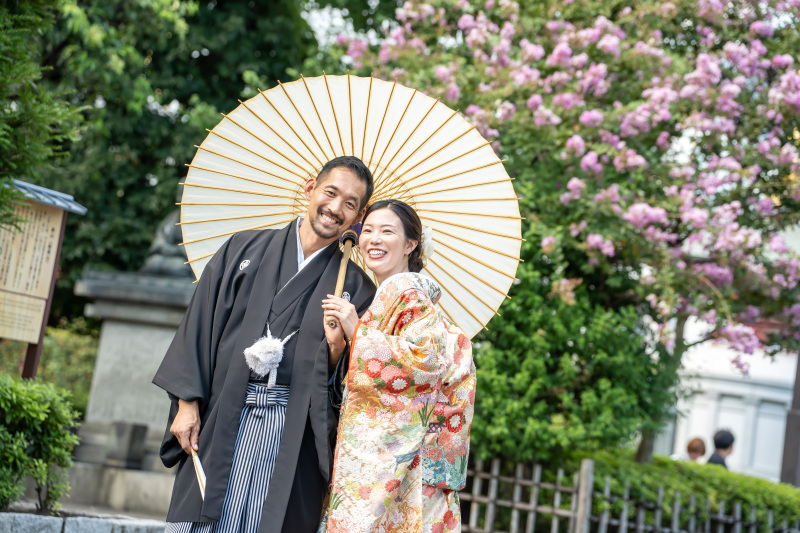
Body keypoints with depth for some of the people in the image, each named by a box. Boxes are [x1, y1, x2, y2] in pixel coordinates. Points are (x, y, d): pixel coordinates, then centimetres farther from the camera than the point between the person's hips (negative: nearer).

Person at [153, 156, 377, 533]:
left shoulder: (354, 285, 8)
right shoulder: (245, 249, 10)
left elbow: (342, 382, 4)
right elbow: (200, 323, 7)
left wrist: (336, 348, -16)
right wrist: (187, 401, -1)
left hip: (293, 432, -1)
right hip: (218, 421, 1)